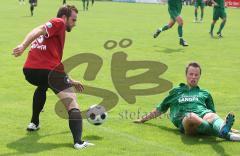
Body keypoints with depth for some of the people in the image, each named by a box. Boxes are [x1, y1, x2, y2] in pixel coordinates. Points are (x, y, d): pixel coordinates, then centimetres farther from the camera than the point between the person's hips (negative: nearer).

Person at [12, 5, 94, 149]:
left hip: (29, 71, 9)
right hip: (48, 71, -9)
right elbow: (37, 31, -13)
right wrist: (23, 46, -29)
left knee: (43, 86, 42)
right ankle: (78, 141, -17)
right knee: (72, 103, -2)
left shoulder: (53, 31, 32)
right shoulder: (59, 23, 6)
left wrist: (71, 81, 45)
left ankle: (34, 123, 42)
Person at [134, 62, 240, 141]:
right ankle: (224, 134, -62)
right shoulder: (175, 92, 32)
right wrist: (143, 119, 40)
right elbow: (160, 109, 39)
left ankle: (223, 128, -70)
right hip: (184, 120, -2)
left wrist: (223, 125, 15)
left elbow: (213, 113, 31)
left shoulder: (205, 94, 34)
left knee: (212, 116, -36)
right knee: (191, 116, -41)